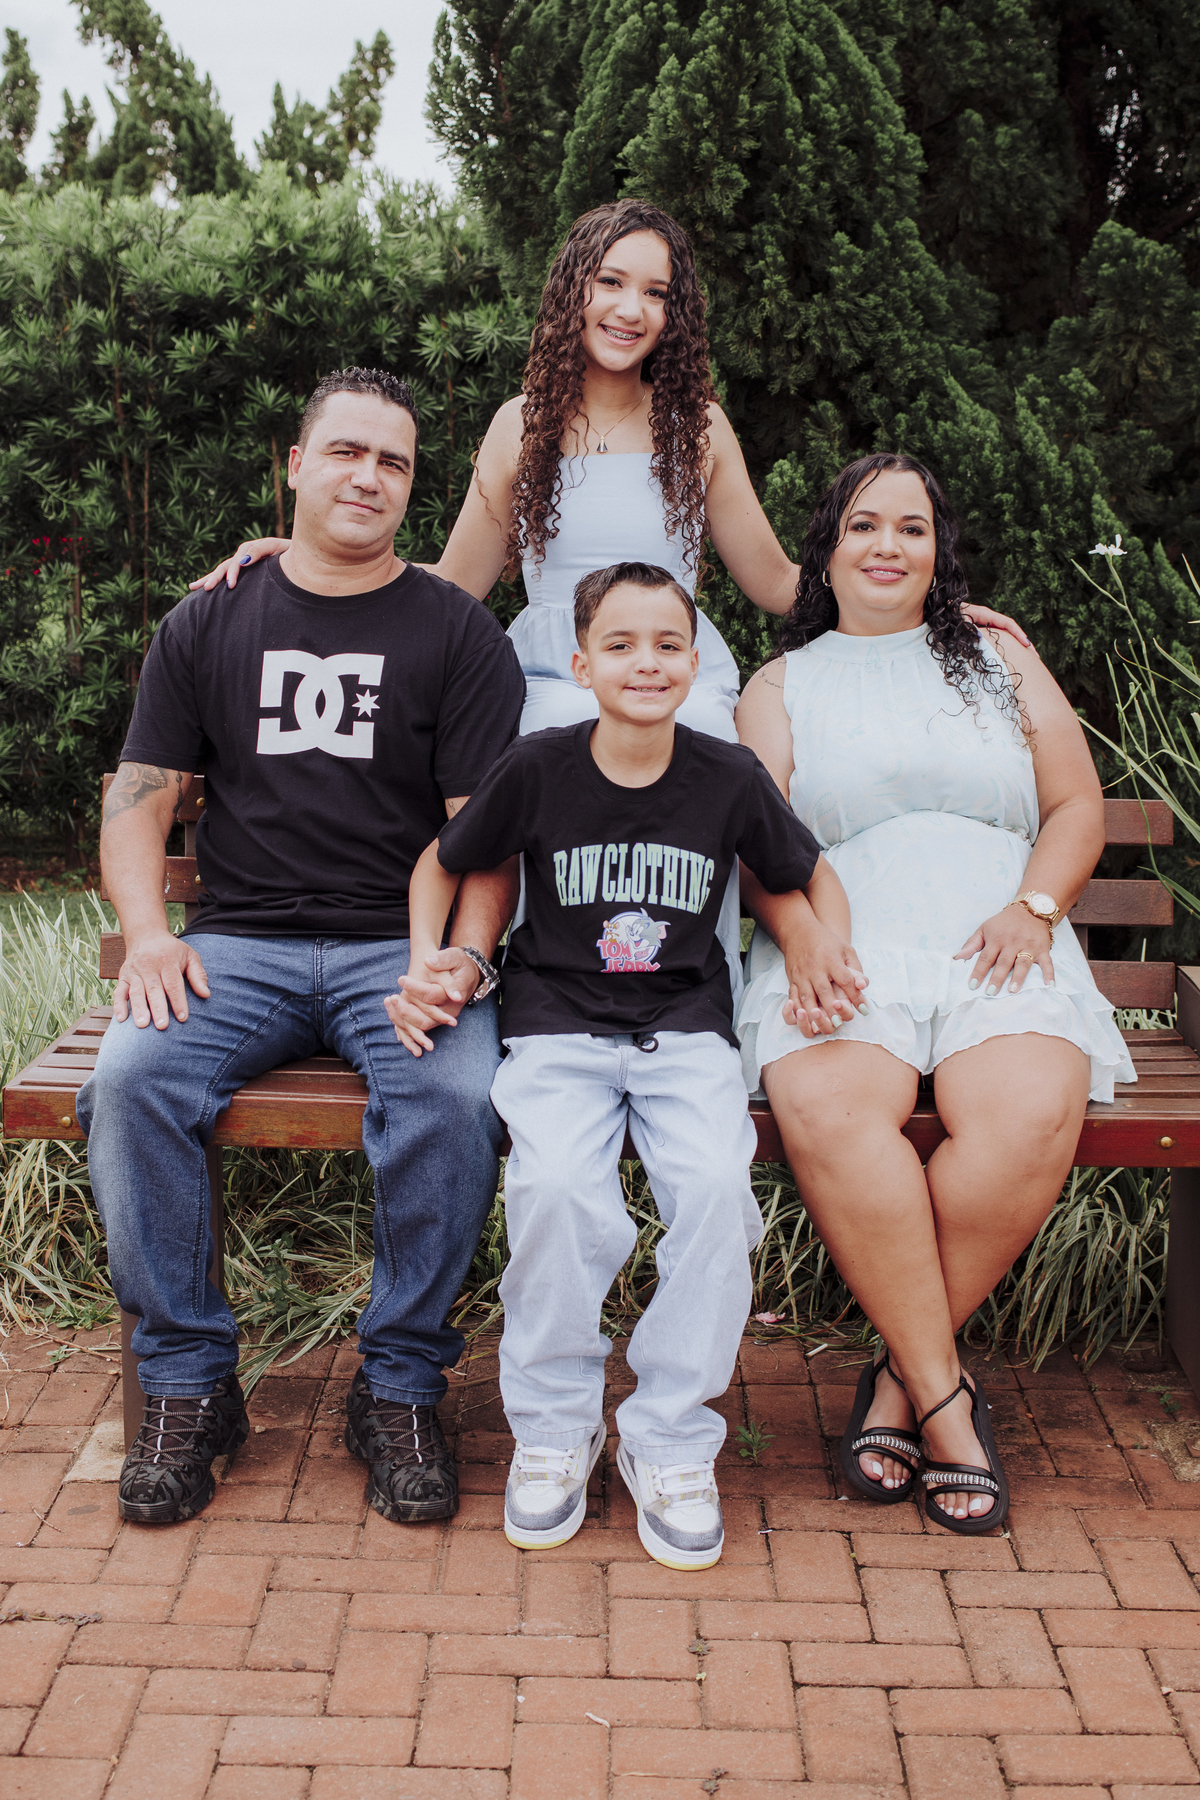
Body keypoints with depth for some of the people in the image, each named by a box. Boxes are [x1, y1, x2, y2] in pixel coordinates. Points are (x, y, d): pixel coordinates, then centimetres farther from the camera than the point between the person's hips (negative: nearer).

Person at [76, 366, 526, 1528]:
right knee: (130, 1080, -26)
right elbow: (140, 799, 11)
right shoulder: (208, 625, 15)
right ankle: (188, 1384, -9)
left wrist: (463, 961, -15)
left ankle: (400, 1390, -12)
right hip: (240, 943, 2)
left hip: (401, 946, -1)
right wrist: (147, 933, -8)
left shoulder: (458, 633, 9)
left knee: (452, 1096, -31)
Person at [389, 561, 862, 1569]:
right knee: (555, 1187, -30)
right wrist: (426, 964, 0)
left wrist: (827, 947, -1)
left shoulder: (730, 779, 0)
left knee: (718, 1186, -28)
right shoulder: (538, 769, -2)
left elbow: (810, 877, 17)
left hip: (686, 1029, 1)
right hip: (558, 1025, -1)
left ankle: (670, 1444, -7)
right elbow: (444, 863, 13)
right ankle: (555, 1427, -4)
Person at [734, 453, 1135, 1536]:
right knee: (829, 1112, -35)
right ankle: (945, 1398, -22)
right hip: (842, 948, -1)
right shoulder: (783, 686, 21)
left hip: (993, 946, 1)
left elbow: (1078, 807, 18)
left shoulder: (1002, 664, 24)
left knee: (1032, 1118, -33)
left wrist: (1033, 907, -2)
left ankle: (901, 1376, -15)